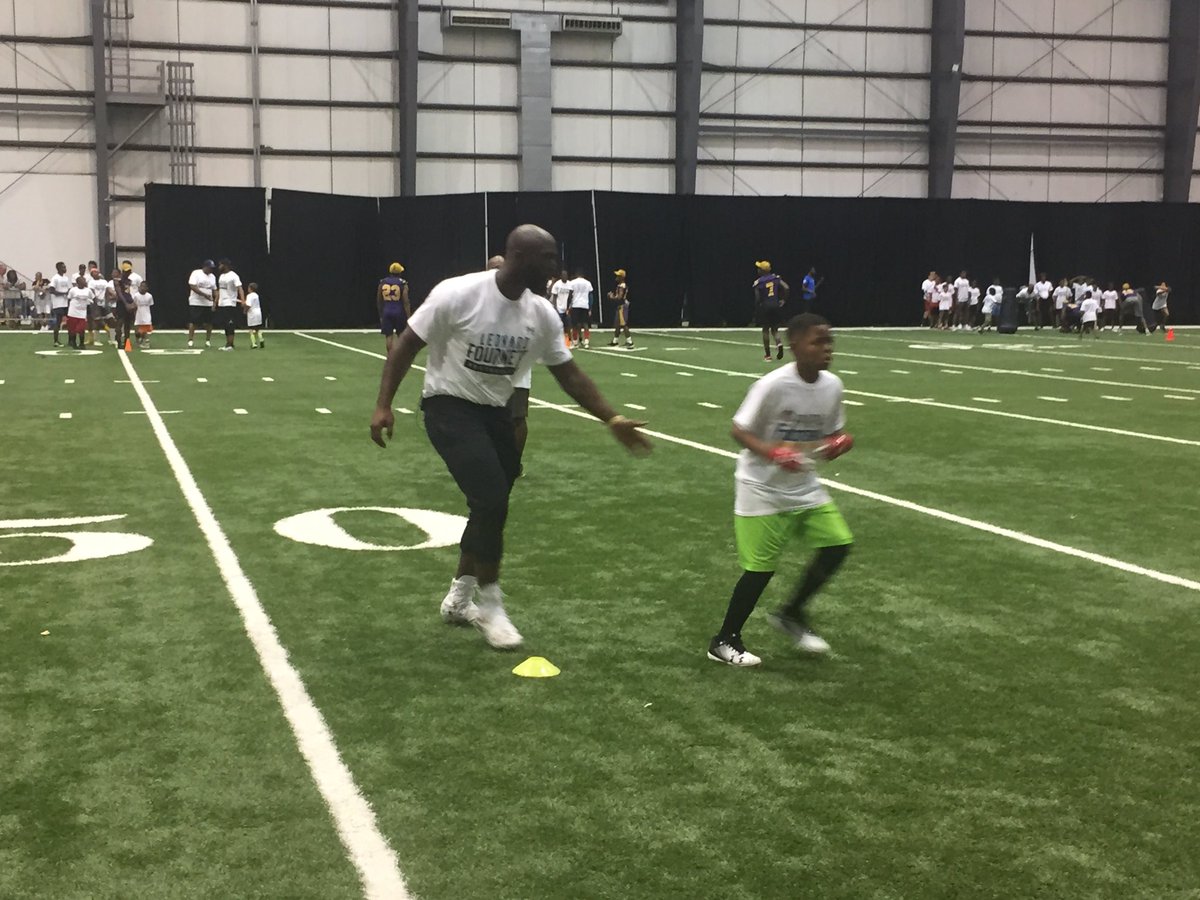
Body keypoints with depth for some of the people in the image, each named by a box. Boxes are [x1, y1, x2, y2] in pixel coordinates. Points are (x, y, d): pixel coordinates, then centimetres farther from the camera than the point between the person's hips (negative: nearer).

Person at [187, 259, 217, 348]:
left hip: (208, 304, 6)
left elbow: (214, 290, 17)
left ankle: (208, 340, 12)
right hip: (196, 303, -6)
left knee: (209, 322, 3)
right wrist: (205, 295, -23)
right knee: (193, 321, -7)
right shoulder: (196, 273, -7)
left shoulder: (212, 276, 13)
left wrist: (215, 300, -1)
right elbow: (192, 286, -17)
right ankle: (190, 340, -6)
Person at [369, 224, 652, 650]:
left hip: (495, 412, 7)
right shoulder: (458, 294, -21)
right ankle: (489, 603, -1)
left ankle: (459, 599, 32)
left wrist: (612, 420, -1)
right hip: (449, 407, -7)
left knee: (491, 507, 11)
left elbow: (569, 374, 4)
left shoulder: (541, 314, -5)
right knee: (492, 500, -19)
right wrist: (383, 405, -17)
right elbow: (406, 345, -12)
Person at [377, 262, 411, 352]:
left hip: (386, 312, 2)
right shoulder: (403, 284, -6)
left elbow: (379, 301, 10)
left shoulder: (382, 283, 5)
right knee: (401, 335, 12)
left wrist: (381, 314, 22)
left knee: (389, 336, 2)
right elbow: (405, 302, -11)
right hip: (399, 312, -2)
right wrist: (408, 317, -9)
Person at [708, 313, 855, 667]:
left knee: (837, 545, 0)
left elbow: (832, 433, 9)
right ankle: (724, 641, 16)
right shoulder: (773, 385, -22)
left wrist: (838, 443, -14)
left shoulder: (832, 385, -4)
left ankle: (791, 614, 22)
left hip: (804, 486, 7)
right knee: (761, 567, -3)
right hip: (762, 489, -6)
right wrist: (772, 452, -32)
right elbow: (739, 431, -17)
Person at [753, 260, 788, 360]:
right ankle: (779, 344, -16)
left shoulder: (758, 282, -9)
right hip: (775, 305, 4)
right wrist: (783, 300, 8)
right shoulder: (775, 278, 2)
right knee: (774, 329, 14)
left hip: (765, 306, -3)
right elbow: (786, 288, -5)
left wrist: (756, 313, -2)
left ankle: (767, 354, 8)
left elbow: (757, 299, -10)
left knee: (765, 329, 6)